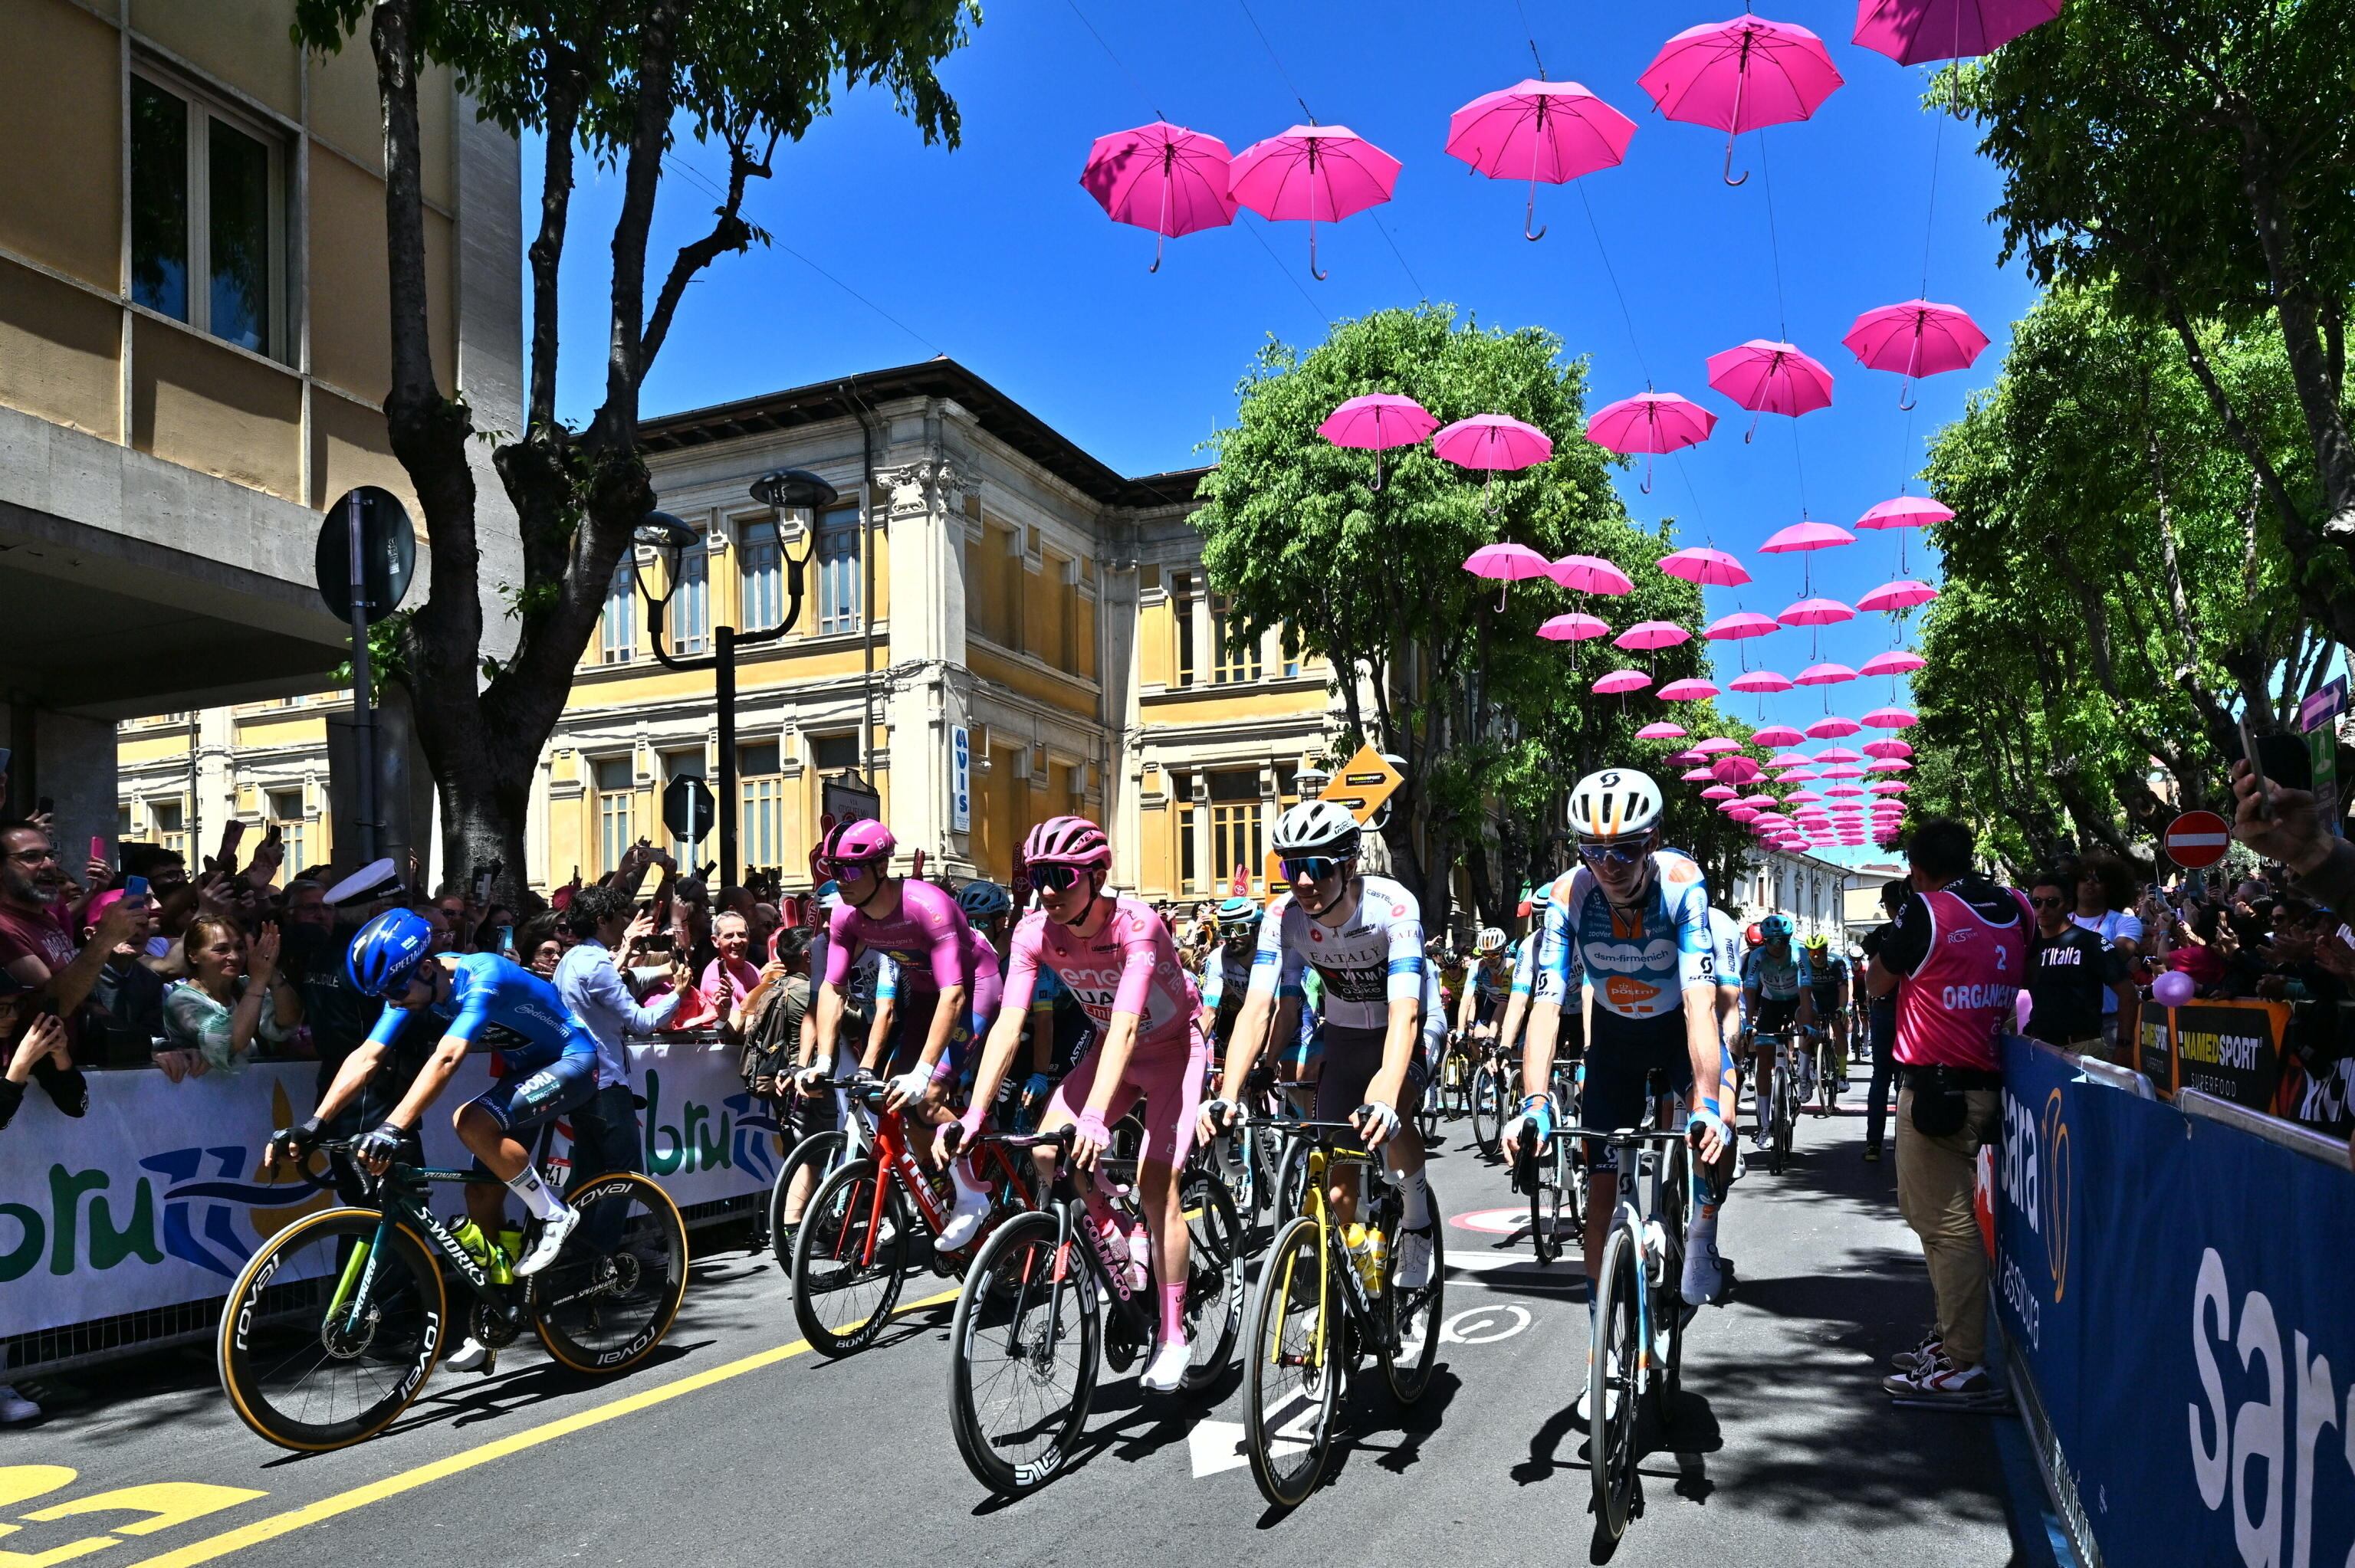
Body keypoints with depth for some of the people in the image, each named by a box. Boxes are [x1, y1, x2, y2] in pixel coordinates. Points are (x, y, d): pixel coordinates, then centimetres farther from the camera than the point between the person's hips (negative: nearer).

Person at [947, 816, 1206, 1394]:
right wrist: (973, 1115, -37)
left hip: (1173, 1048, -5)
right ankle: (1115, 1239, 13)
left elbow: (1125, 1026, -44)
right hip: (1112, 1050, 5)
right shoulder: (1035, 932, -19)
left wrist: (1095, 1119, -55)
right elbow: (1008, 1025, -26)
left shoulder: (1136, 925, -33)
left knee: (1155, 1182, -15)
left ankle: (1173, 1335, -1)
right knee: (1047, 1153, -14)